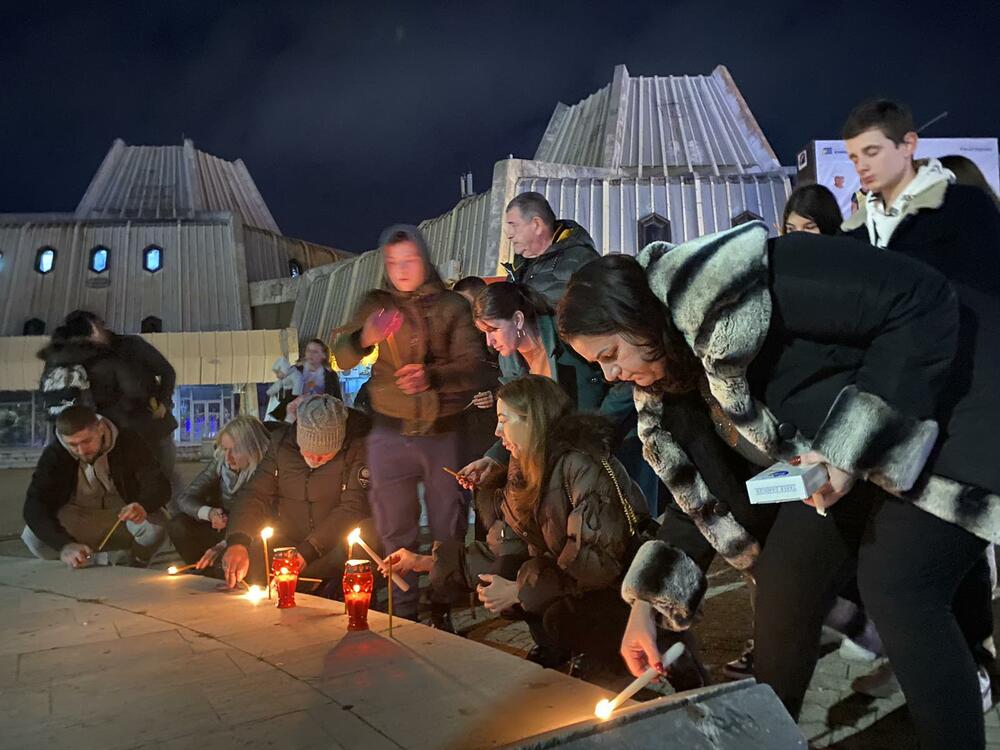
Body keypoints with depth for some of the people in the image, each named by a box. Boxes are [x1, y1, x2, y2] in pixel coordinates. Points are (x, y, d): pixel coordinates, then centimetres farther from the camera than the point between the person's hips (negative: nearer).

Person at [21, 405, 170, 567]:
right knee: (33, 536, -27)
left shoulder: (127, 442, -19)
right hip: (76, 517, 1)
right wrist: (65, 545, -46)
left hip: (123, 516, 0)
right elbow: (34, 508, -28)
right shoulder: (54, 455, -19)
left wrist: (144, 507, -48)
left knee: (156, 525, -31)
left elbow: (159, 485, -22)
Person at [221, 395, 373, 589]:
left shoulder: (359, 447, -14)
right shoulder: (282, 441, 0)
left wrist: (305, 553, -27)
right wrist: (237, 542, -21)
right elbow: (254, 494, -2)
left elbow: (353, 509, -18)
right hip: (285, 544, 4)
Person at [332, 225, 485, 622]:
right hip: (391, 435, 1)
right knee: (395, 532, 9)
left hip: (443, 433, -1)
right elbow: (342, 359, -2)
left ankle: (445, 612, 20)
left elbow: (472, 365, -6)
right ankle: (404, 614, 22)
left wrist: (432, 377, -25)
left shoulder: (451, 305, 3)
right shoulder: (375, 305, 8)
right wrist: (363, 339, -25)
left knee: (449, 529, 5)